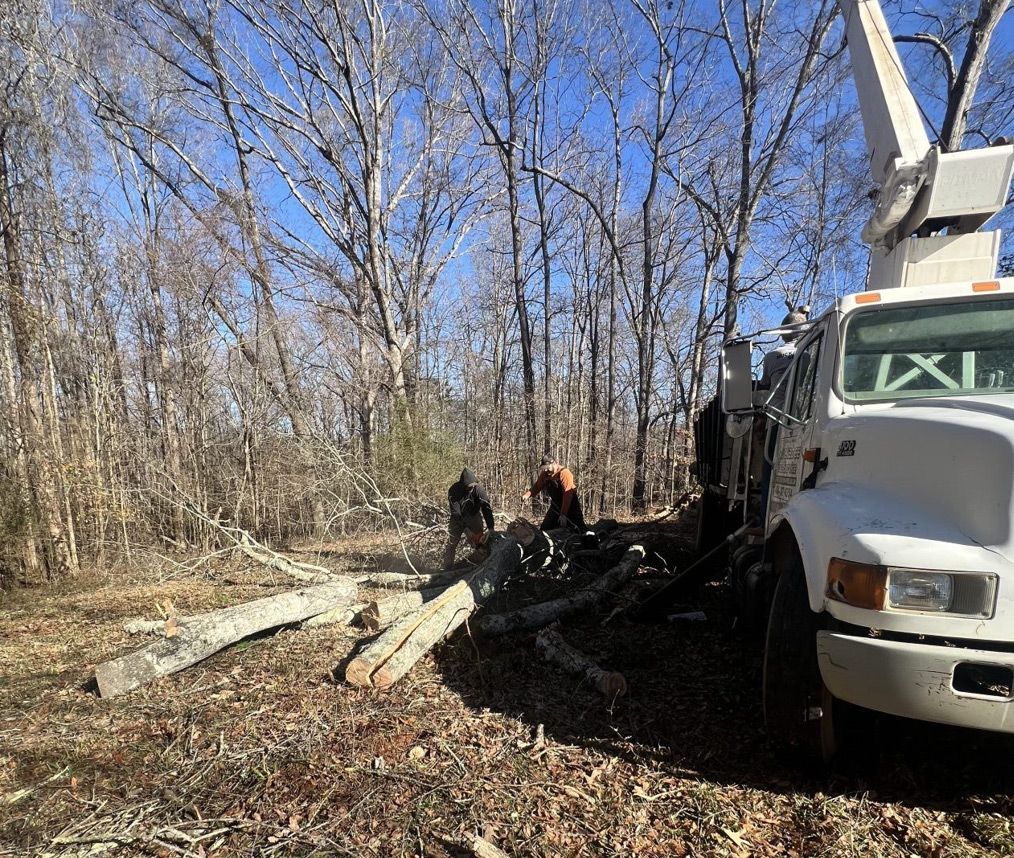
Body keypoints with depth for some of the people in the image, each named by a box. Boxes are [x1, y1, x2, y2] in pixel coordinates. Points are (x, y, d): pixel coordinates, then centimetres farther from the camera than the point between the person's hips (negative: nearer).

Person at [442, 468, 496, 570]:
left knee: (480, 541, -3)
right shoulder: (453, 491, -27)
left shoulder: (479, 490, -25)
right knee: (451, 543, -5)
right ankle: (447, 568, 2)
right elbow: (456, 513, -26)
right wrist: (467, 530, -29)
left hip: (473, 517, 1)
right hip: (458, 519, -1)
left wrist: (491, 528, -33)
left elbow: (487, 509, -26)